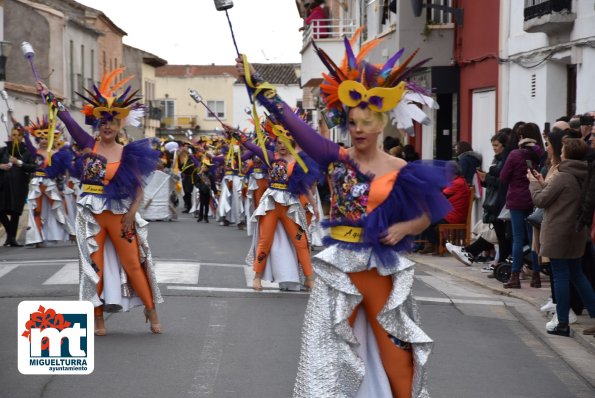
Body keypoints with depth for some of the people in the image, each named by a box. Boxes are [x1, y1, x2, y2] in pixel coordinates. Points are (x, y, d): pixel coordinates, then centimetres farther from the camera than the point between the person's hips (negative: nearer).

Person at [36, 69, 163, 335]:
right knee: (94, 264, 6)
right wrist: (48, 95, -4)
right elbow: (66, 119, -3)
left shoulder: (127, 153, -3)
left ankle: (151, 312, 14)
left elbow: (139, 186, -3)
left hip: (119, 213, -1)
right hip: (90, 213, 1)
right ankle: (98, 318, 15)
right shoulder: (89, 145, -1)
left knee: (133, 263, 3)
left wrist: (132, 213, -12)